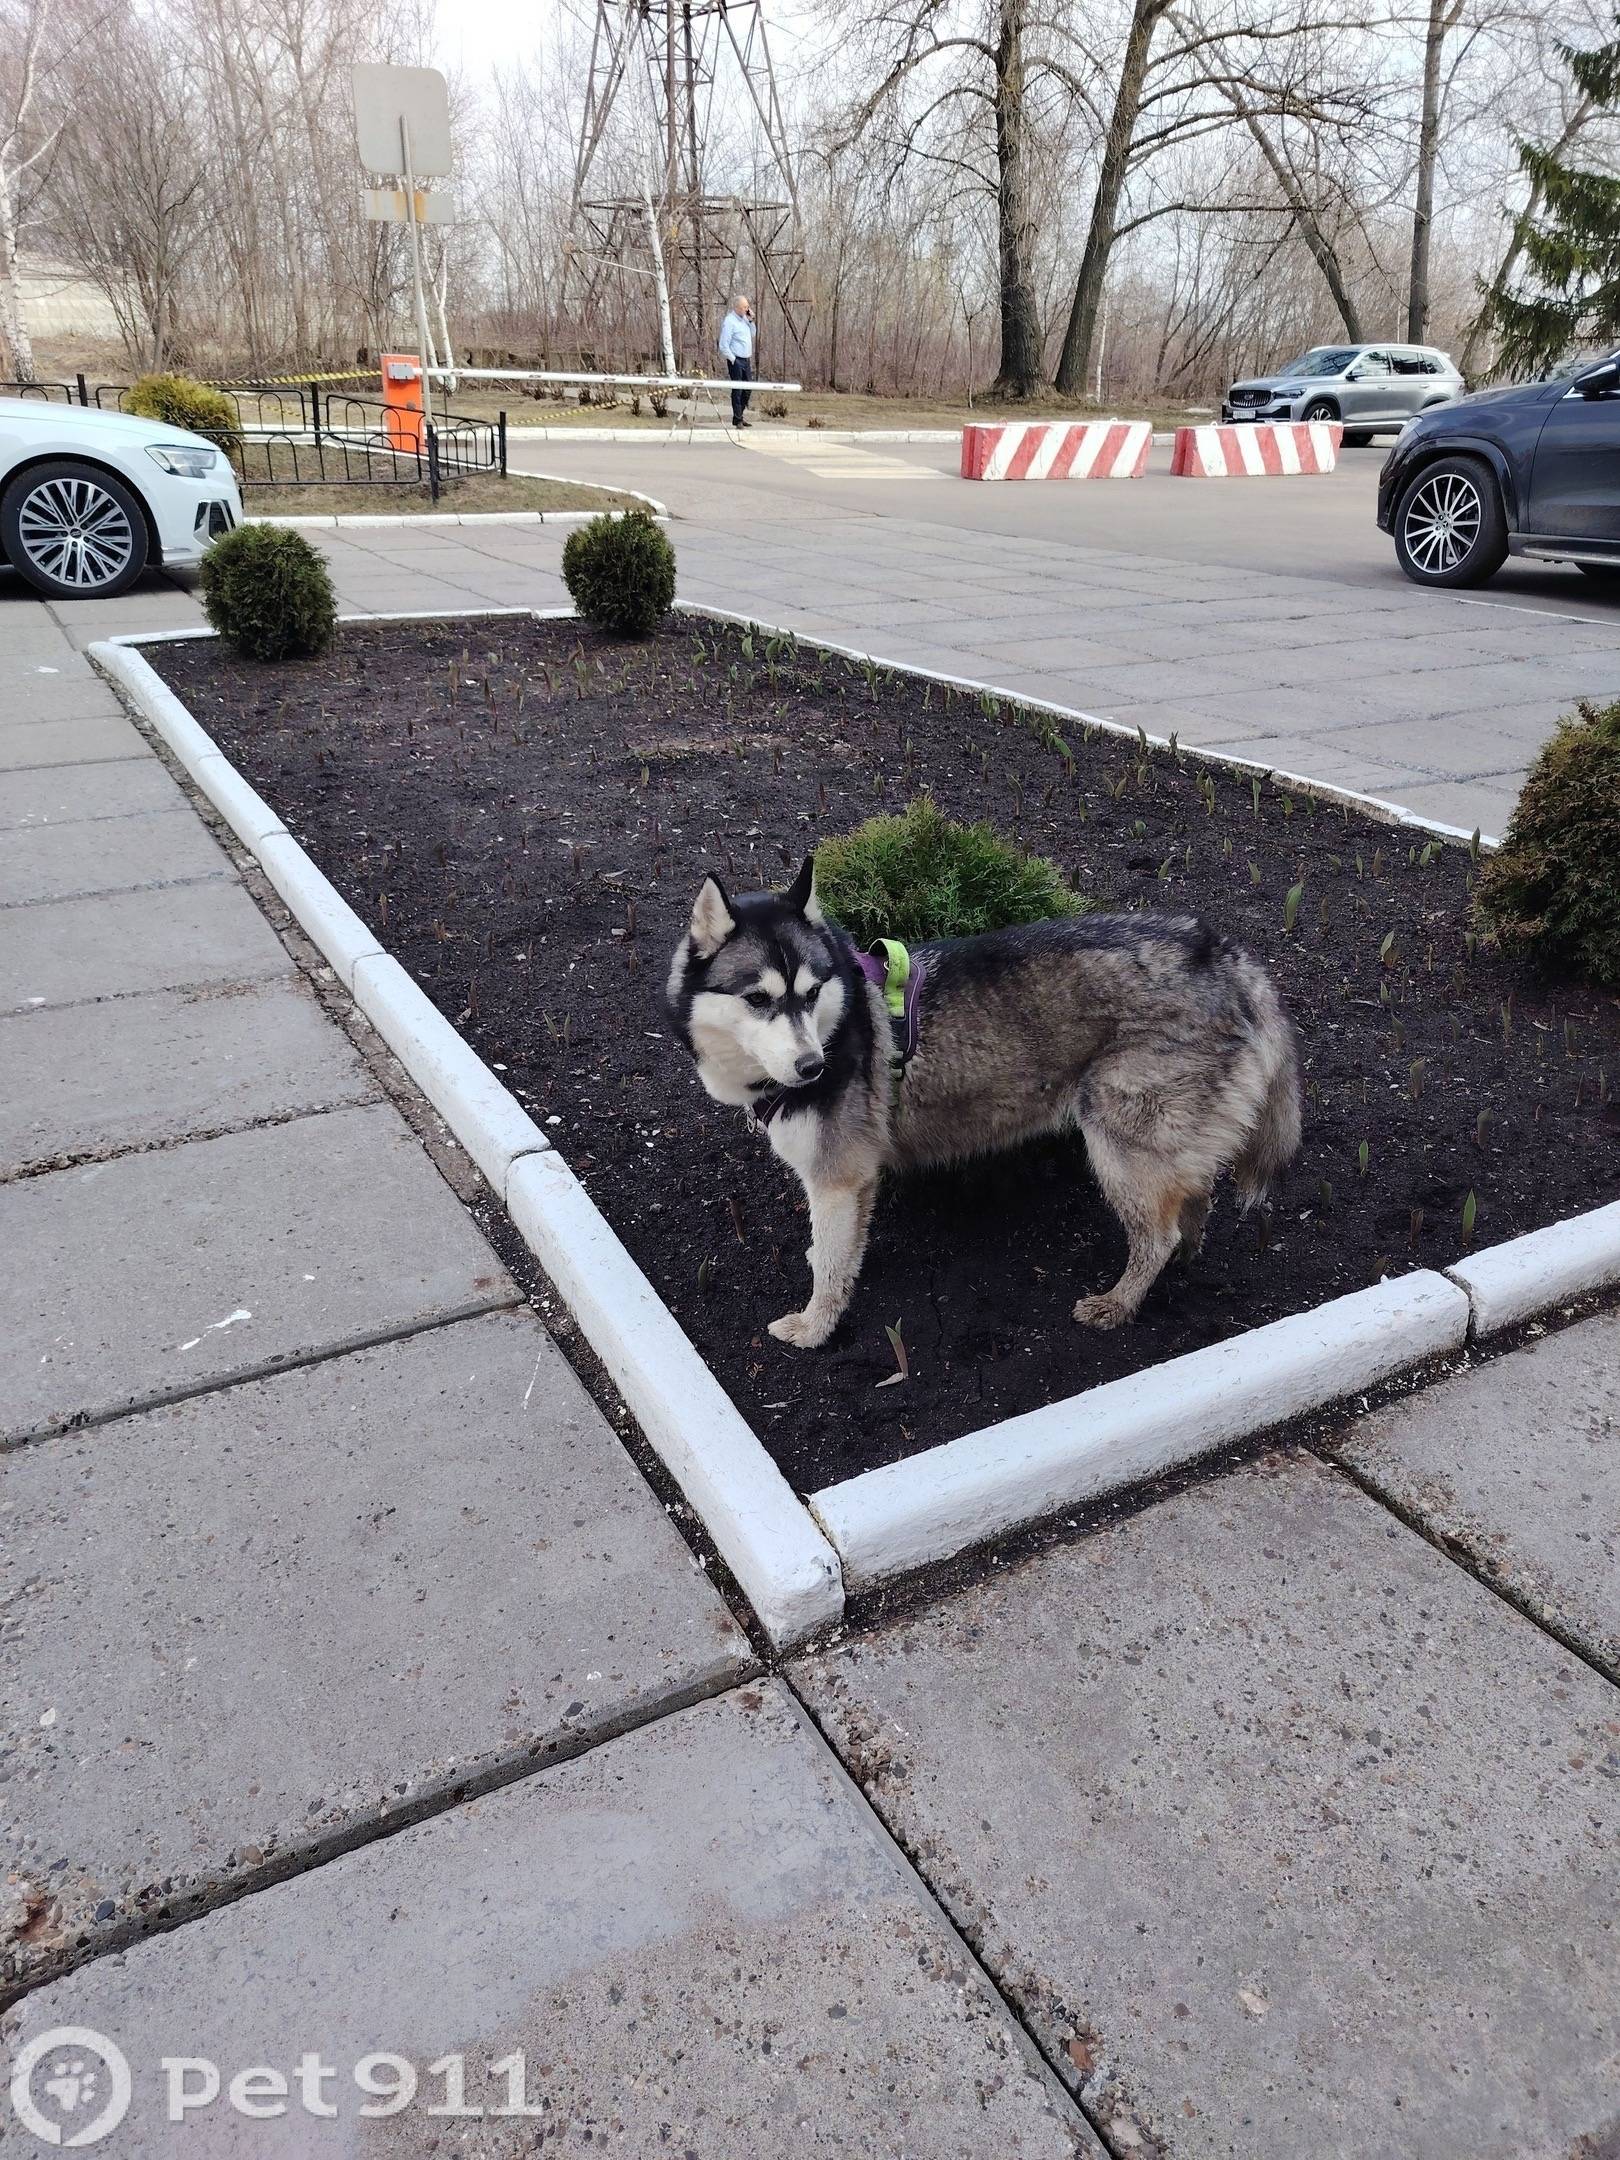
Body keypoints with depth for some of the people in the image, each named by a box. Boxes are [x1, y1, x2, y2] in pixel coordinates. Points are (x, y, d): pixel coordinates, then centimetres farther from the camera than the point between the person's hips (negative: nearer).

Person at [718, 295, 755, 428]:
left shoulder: (744, 318, 12)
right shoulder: (729, 321, -12)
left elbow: (752, 334, 23)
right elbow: (723, 346, -15)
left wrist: (751, 320, 8)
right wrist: (733, 360, -13)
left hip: (747, 360, 8)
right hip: (736, 361, -8)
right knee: (737, 390, -3)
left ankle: (740, 415, 23)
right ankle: (737, 419, 3)